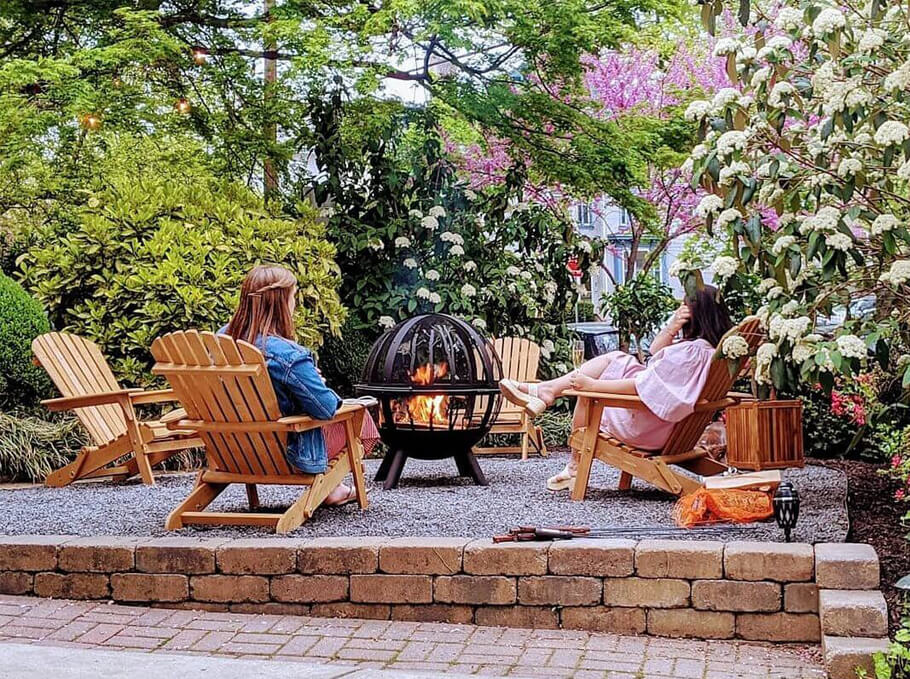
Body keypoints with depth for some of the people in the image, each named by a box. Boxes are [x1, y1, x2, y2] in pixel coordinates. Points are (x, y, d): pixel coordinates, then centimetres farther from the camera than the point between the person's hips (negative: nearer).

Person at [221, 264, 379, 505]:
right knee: (361, 417, 14)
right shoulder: (288, 355, -31)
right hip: (288, 454, -8)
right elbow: (326, 408, -24)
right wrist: (321, 385, -1)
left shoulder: (223, 338, -9)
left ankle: (331, 486, 36)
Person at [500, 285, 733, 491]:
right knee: (614, 359, 8)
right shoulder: (707, 346, 6)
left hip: (646, 428, -10)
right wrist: (673, 326, -3)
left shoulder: (694, 350, -26)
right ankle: (546, 390, 2)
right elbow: (655, 352, 16)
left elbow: (641, 385, -28)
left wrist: (592, 384, -23)